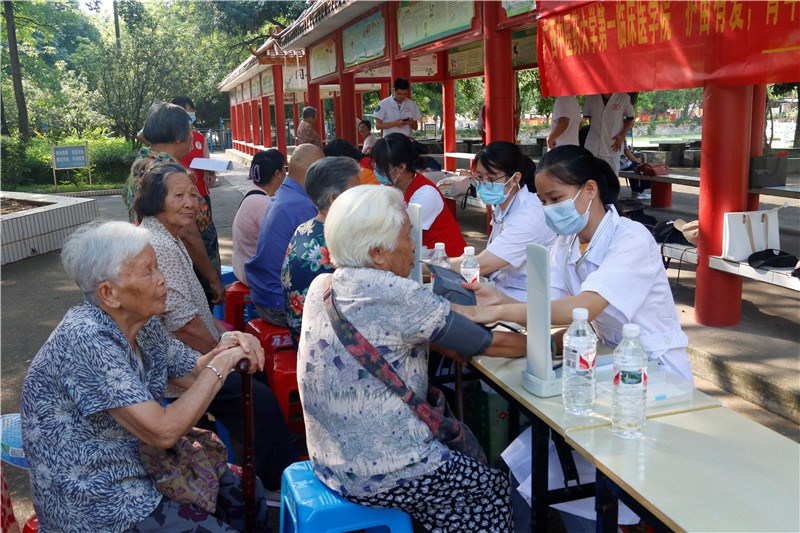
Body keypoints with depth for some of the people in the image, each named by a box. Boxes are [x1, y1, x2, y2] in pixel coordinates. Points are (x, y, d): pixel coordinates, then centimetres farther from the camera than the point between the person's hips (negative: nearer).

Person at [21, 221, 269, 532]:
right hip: (93, 500, -8)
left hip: (139, 466, 9)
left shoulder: (143, 324, -2)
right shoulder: (86, 340, -29)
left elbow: (193, 373, 8)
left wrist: (231, 344, -13)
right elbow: (163, 432, -31)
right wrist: (221, 365, -22)